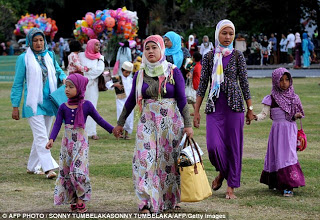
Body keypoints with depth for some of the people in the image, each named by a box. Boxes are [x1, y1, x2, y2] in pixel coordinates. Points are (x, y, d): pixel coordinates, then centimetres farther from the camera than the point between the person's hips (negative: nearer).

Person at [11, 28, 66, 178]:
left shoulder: (49, 56, 8)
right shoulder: (24, 59, -5)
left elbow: (57, 70, 25)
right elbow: (18, 83, -2)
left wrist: (63, 78, 0)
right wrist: (15, 106, -3)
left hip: (48, 103, 6)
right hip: (33, 103, -6)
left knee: (41, 137, 11)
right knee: (41, 137, -12)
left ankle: (32, 166, 23)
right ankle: (49, 168, -17)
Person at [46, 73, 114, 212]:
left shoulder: (86, 105, -3)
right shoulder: (63, 107, 2)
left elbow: (99, 120, 5)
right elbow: (57, 124, -4)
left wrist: (113, 130, 3)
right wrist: (51, 139, -18)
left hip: (81, 143, -3)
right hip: (67, 143, 3)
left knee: (78, 172, -15)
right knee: (66, 172, 6)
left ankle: (81, 199, 0)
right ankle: (73, 201, 17)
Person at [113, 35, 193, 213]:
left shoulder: (173, 72, -2)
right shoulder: (140, 74, 6)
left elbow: (182, 100, -3)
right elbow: (131, 100, 13)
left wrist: (188, 124, -9)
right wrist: (120, 123, 15)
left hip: (170, 122, -2)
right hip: (147, 123, 2)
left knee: (169, 161, 3)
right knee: (145, 160, -8)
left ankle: (171, 199, 20)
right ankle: (147, 202, -7)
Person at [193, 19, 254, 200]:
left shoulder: (238, 56, 3)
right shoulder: (209, 57, 5)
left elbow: (244, 83, 6)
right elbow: (202, 85, 7)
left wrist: (250, 109, 5)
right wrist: (196, 111, 4)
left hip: (234, 105, -1)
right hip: (214, 106, 1)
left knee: (234, 145, 0)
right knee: (214, 146, -10)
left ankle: (231, 187, 10)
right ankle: (222, 172, 21)